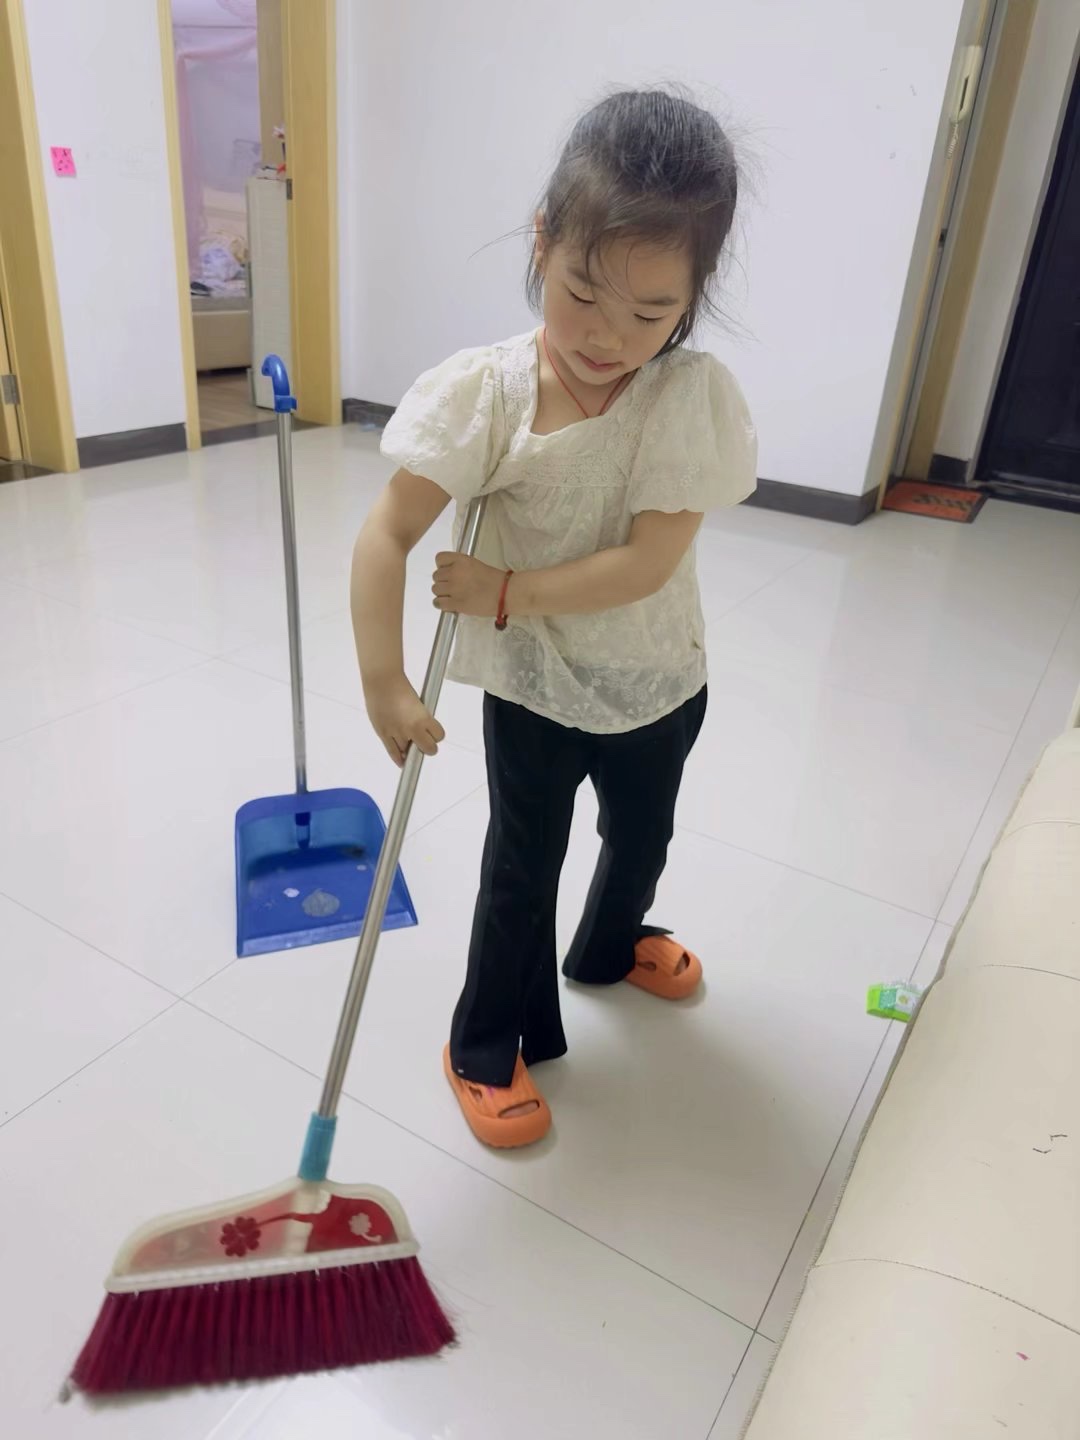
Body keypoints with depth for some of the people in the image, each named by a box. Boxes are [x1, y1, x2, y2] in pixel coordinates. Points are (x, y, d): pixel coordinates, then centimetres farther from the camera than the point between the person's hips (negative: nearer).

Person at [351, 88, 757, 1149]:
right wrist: (384, 684, -29)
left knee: (641, 837, 26)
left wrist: (505, 591, -26)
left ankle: (608, 950, 59)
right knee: (522, 870, 12)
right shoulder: (484, 390, -22)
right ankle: (488, 1045, 35)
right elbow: (386, 536, -24)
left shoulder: (695, 397, -21)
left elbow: (646, 563, -27)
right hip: (529, 686, -2)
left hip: (658, 683, 3)